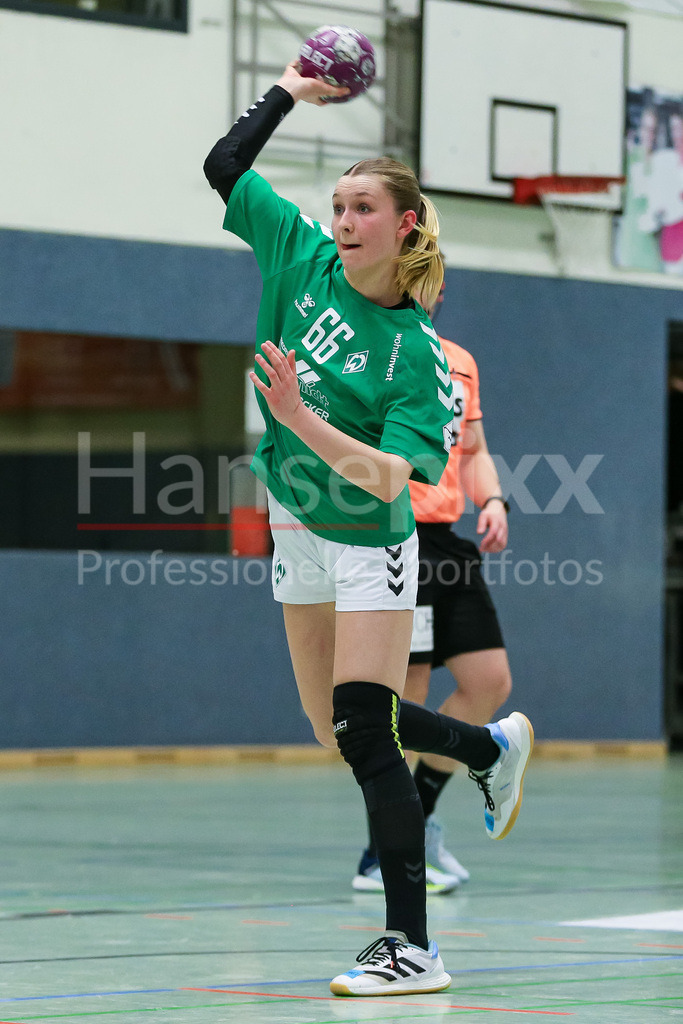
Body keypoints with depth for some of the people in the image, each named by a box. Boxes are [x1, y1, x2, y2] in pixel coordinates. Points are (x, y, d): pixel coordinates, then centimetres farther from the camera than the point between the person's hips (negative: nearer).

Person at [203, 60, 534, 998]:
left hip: (369, 544, -6)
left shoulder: (416, 352, -20)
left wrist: (300, 420, -42)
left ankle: (412, 948, -14)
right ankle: (493, 747, 43)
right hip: (297, 532, 7)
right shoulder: (304, 257, -6)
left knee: (364, 728, -16)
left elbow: (388, 477, -30)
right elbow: (224, 166, 1)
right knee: (342, 736, 16)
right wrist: (290, 92, 4)